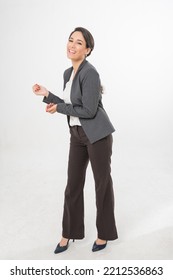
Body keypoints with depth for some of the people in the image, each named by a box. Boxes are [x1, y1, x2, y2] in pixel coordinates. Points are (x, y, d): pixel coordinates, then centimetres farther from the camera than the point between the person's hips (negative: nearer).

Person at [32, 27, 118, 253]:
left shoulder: (90, 72, -17)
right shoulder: (68, 73, 9)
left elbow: (89, 110, -21)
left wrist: (58, 109, -10)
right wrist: (46, 94, 7)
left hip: (97, 135, -8)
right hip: (77, 135, 8)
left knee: (102, 183, 8)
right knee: (73, 185, 13)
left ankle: (104, 233, 28)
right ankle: (69, 232, 30)